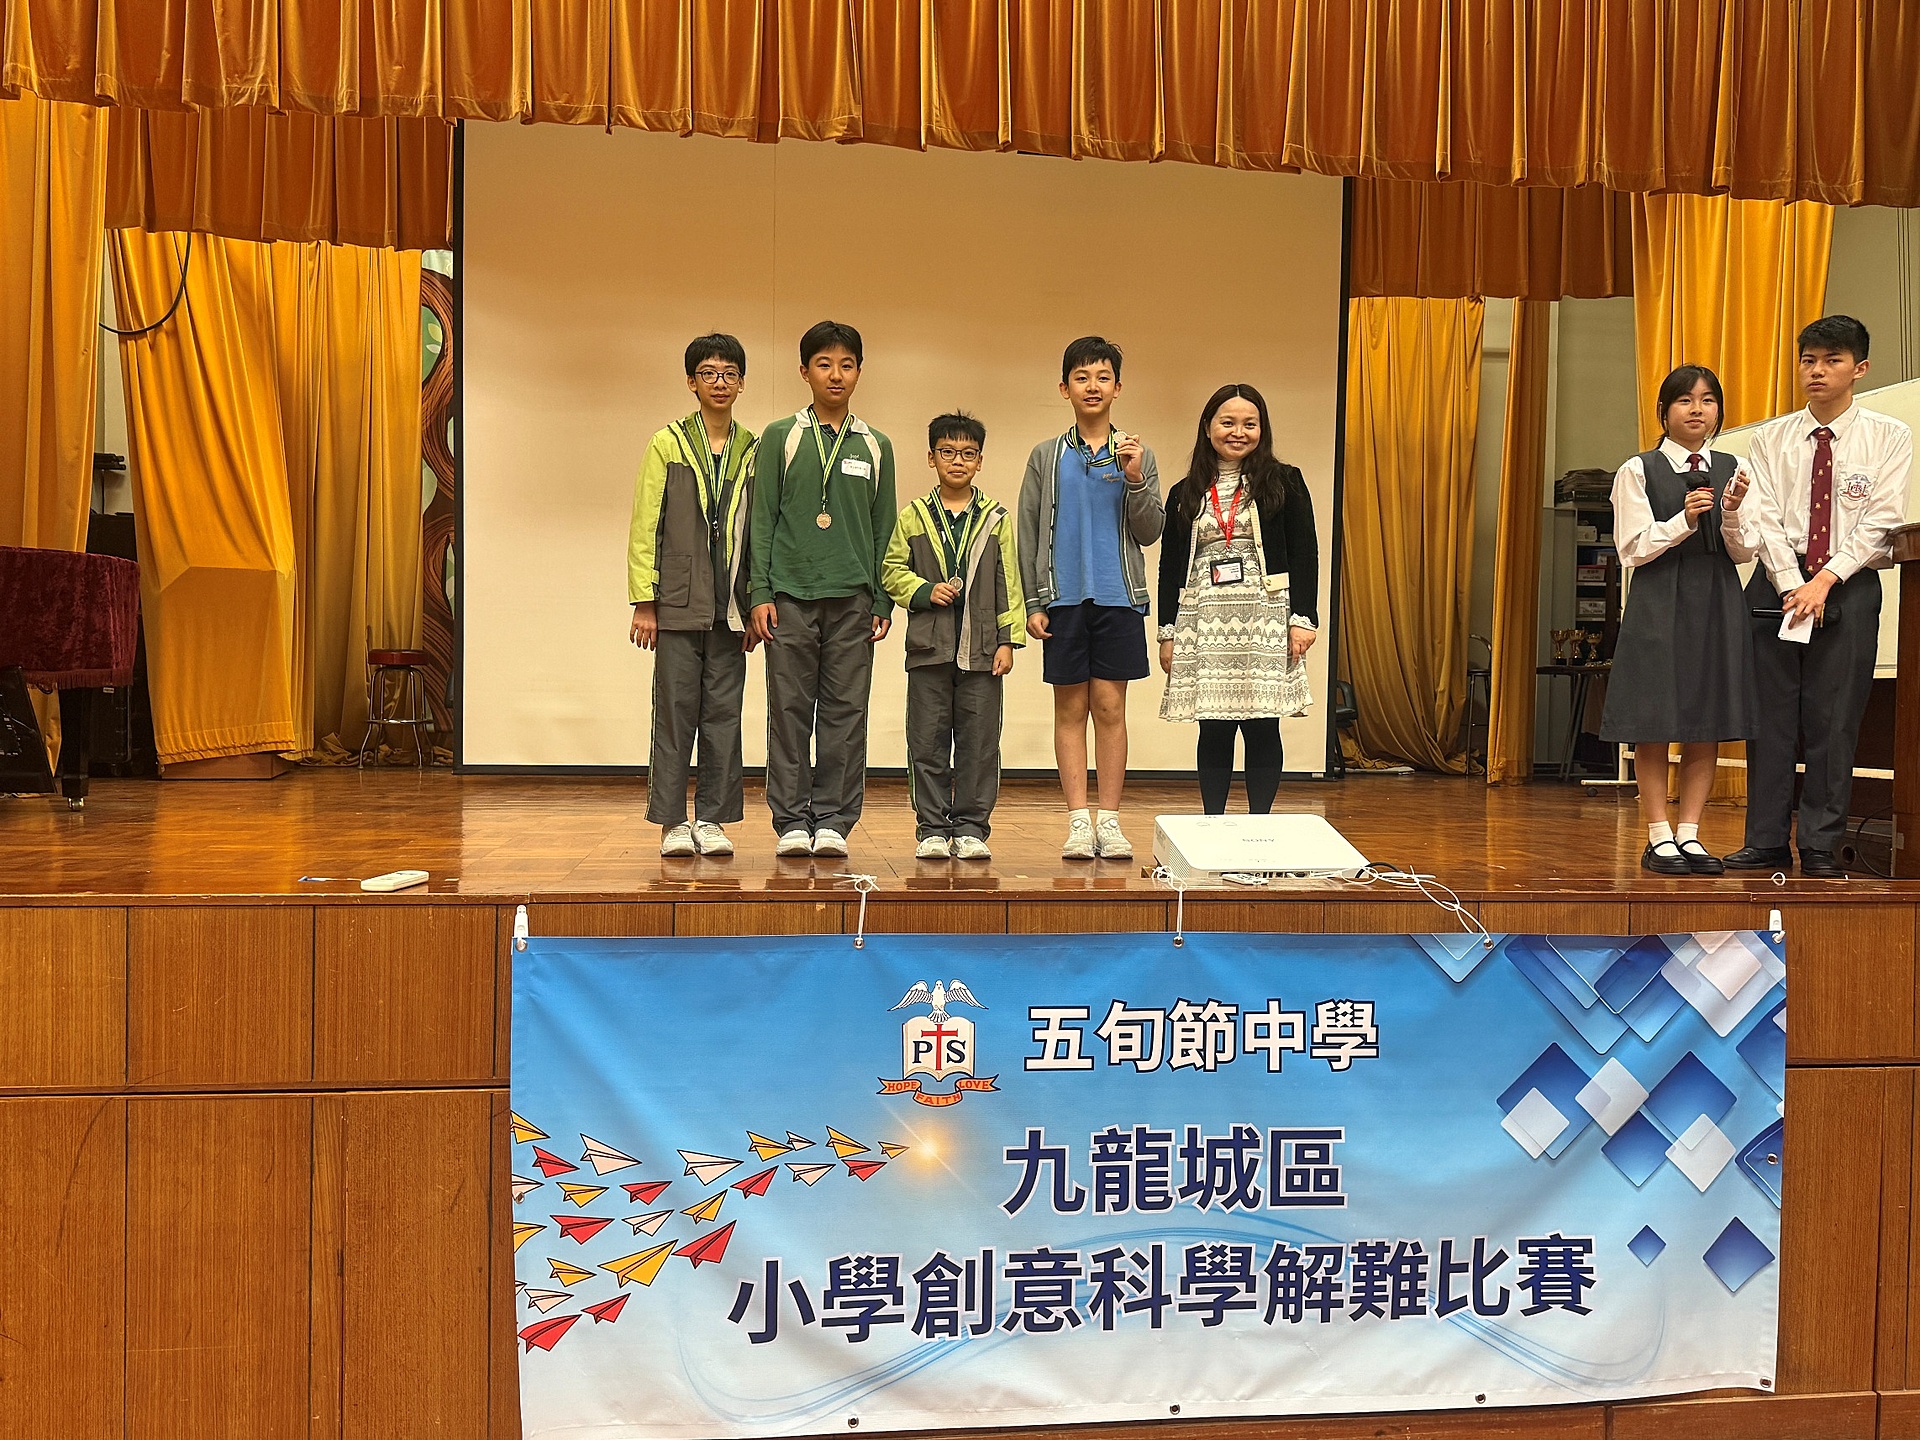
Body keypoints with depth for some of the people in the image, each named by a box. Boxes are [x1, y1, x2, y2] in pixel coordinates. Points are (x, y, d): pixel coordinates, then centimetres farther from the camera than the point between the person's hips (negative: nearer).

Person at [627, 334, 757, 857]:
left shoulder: (754, 451, 10)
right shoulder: (667, 444, 3)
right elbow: (644, 526, -1)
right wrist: (644, 602, -7)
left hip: (729, 608, 2)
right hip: (678, 603, -2)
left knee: (724, 714, 5)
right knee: (675, 711, 1)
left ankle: (712, 819, 13)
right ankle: (672, 821, 9)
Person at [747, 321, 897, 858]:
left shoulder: (875, 446, 12)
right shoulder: (780, 438, 6)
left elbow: (884, 529, 12)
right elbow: (762, 521, 3)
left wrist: (883, 602, 5)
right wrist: (760, 594, -5)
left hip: (852, 597, 2)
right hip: (790, 594, -1)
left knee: (846, 713, 2)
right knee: (790, 710, 1)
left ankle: (833, 820, 8)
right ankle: (792, 821, 8)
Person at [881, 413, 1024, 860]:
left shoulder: (996, 518, 8)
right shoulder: (913, 516, 8)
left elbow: (1008, 583, 7)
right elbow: (893, 571, 9)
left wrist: (1008, 640, 0)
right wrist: (925, 592, -9)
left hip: (981, 649, 0)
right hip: (929, 647, 0)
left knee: (979, 743, 2)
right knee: (928, 741, 2)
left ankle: (970, 828, 10)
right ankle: (932, 829, 10)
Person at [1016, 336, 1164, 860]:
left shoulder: (1137, 455, 9)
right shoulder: (1046, 456, 8)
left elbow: (1150, 532, 4)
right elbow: (1028, 535, 7)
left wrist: (1135, 480, -11)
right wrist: (1033, 605, 1)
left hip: (1118, 599, 0)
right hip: (1063, 597, 0)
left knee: (1110, 706, 0)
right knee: (1071, 708, 2)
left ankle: (1109, 821, 6)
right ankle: (1079, 822, 7)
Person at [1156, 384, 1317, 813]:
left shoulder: (1283, 483, 6)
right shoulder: (1185, 494, 13)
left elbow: (1305, 554, 2)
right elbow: (1169, 566, 13)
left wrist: (1303, 618, -6)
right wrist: (1167, 632, 8)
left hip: (1265, 618, -2)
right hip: (1203, 622, 2)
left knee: (1262, 727, -1)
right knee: (1213, 729, 2)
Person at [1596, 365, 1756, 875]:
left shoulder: (1733, 470, 8)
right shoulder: (1638, 471, -1)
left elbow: (1743, 554, 5)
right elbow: (1633, 550, -5)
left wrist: (1731, 513, -14)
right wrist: (1684, 519, -17)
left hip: (1718, 604, 4)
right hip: (1658, 607, -3)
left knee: (1709, 727, 4)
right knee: (1654, 726, -1)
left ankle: (1689, 834, 13)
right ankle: (1659, 837, 7)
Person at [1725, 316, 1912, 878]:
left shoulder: (1889, 437, 4)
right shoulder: (1772, 438, 9)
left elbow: (1881, 519, -4)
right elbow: (1763, 517, 0)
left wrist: (1825, 580, -14)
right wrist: (1794, 586, -12)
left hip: (1850, 586, -1)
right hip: (1777, 582, 2)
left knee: (1833, 720, -1)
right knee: (1770, 715, 1)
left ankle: (1821, 850, 5)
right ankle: (1766, 843, 6)